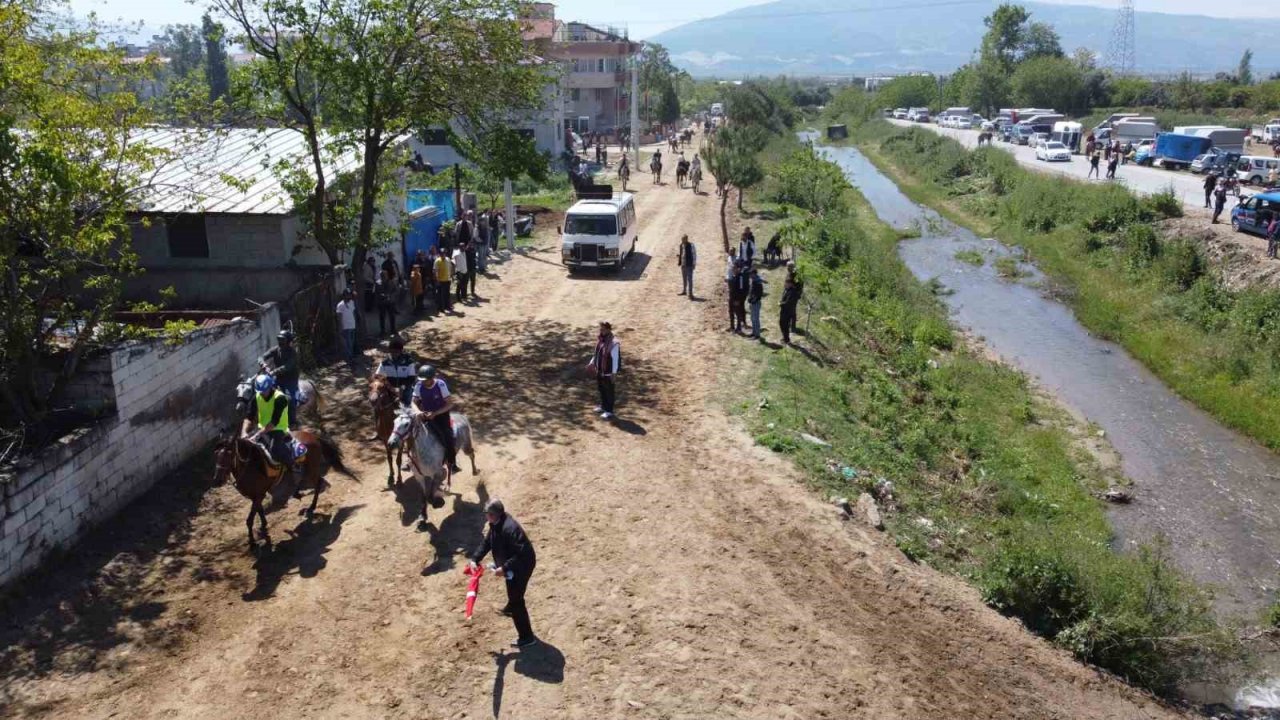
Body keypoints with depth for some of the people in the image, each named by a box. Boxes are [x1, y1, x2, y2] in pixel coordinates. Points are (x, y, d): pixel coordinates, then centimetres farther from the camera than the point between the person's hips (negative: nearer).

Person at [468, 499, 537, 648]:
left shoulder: (509, 528, -36)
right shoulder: (496, 524, -5)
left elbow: (520, 554, -36)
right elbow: (487, 543, 6)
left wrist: (504, 568, -35)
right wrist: (475, 559, -4)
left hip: (522, 565, -10)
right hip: (512, 564, 10)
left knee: (517, 599, -4)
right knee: (511, 590, 35)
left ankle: (527, 637, 5)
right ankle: (511, 609, 66)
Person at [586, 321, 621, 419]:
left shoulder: (613, 343, -24)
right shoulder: (600, 340, 2)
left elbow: (615, 359, -21)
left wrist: (614, 372, -20)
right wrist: (592, 363, 16)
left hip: (608, 372, -8)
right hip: (599, 370, 8)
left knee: (609, 391, 6)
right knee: (601, 389, 22)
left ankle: (609, 411, 18)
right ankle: (603, 406, 40)